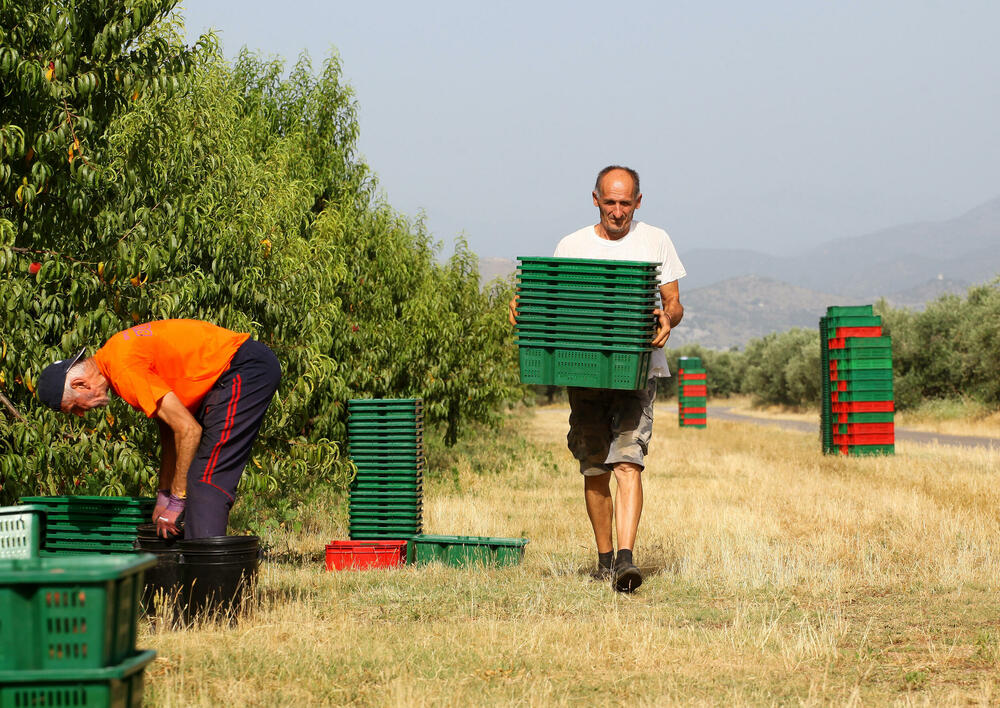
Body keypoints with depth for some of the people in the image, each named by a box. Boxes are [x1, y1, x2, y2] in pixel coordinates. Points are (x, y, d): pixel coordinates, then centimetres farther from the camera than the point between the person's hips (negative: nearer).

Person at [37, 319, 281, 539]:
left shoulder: (125, 370, -19)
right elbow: (169, 429, 18)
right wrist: (164, 495, 16)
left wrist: (176, 499, -11)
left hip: (246, 371, -10)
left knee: (206, 479, -13)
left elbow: (188, 429, -20)